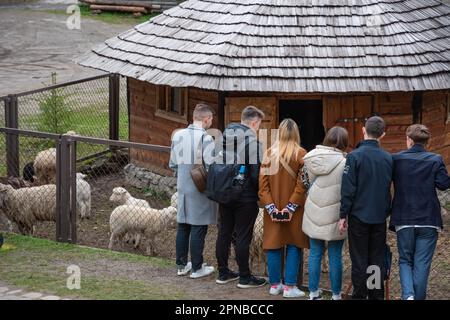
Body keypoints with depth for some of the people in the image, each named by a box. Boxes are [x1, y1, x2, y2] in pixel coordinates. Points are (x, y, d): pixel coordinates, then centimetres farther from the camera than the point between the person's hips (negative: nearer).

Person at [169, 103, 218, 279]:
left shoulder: (178, 136, 3)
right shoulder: (206, 139, -17)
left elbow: (172, 164, 10)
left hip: (182, 188, 6)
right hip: (200, 191, -6)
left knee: (183, 227, 14)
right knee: (198, 229, 2)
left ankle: (181, 264, 22)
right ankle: (197, 268, 9)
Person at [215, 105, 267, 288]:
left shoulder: (224, 137, 6)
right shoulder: (252, 141, -16)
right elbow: (256, 173, -18)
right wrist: (262, 193, -4)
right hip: (245, 197, -7)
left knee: (224, 233, 13)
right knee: (243, 237, 0)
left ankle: (223, 273, 21)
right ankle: (245, 277, 7)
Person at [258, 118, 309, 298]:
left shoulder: (269, 153, -1)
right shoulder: (300, 154, -9)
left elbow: (262, 183, -3)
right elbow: (302, 184, -14)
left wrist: (270, 206, -3)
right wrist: (291, 206, -11)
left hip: (273, 209, 3)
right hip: (294, 209, -3)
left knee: (273, 245, 9)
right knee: (293, 246, 4)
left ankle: (275, 285, 14)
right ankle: (289, 287, 2)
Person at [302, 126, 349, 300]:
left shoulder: (311, 159, -2)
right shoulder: (344, 163, -16)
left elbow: (307, 184, 7)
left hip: (314, 214, 4)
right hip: (335, 216, -4)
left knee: (315, 253, 12)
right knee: (335, 256, 6)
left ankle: (314, 293, 17)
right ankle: (336, 294, 14)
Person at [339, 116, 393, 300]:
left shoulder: (355, 156, -12)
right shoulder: (388, 158, 0)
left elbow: (348, 189, -12)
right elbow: (390, 188, 9)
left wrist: (343, 215, -6)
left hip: (359, 215, -3)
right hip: (380, 216, 3)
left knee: (359, 260, 3)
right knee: (378, 260, 10)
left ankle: (359, 295, 5)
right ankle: (377, 295, 13)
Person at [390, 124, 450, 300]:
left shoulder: (396, 159, -3)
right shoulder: (435, 160, -6)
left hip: (404, 220, 1)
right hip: (429, 220, -1)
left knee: (405, 260, 14)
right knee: (422, 264, 7)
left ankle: (408, 294, -8)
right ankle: (418, 297, 8)